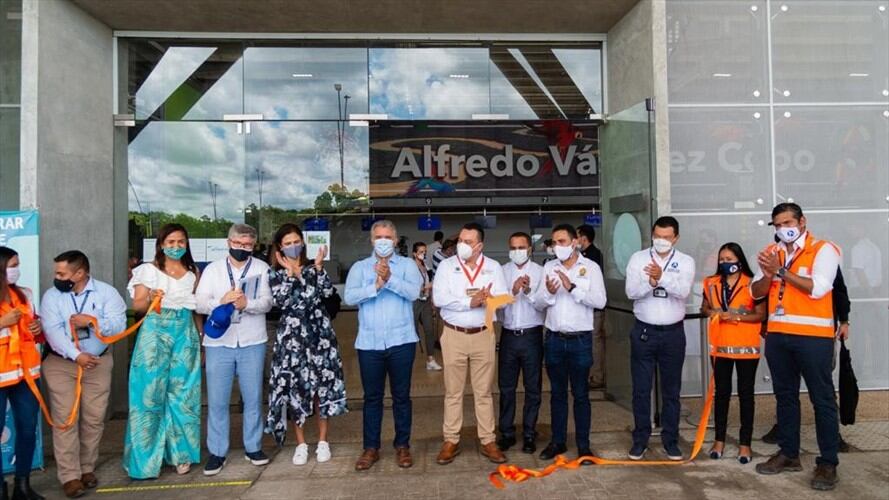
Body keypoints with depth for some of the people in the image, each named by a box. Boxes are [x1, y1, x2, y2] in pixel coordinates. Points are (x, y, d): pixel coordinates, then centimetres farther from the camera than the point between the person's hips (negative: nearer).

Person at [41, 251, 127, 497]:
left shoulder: (106, 292, -4)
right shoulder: (52, 296, -3)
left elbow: (119, 324, -12)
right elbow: (52, 331, -14)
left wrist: (91, 321, -25)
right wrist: (76, 355, -25)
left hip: (98, 363, 0)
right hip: (61, 364, 0)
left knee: (94, 418, 6)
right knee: (65, 419, -2)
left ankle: (87, 468, 21)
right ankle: (70, 475, 6)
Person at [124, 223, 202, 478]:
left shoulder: (193, 273, 11)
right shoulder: (149, 270, 1)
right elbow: (137, 305, -3)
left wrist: (201, 340, 12)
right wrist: (151, 298, -24)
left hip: (186, 334, 3)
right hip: (155, 333, -3)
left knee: (183, 393, 4)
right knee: (151, 392, -1)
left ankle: (180, 453, 15)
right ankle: (146, 457, 11)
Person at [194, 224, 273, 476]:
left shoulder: (262, 268, 4)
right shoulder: (212, 269, 6)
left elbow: (267, 302, -6)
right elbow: (199, 304, -2)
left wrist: (247, 303, -25)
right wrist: (221, 301, -22)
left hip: (252, 343, 0)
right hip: (218, 342, 0)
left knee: (253, 398, 9)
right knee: (217, 400, 5)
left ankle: (253, 446, 23)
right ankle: (217, 451, 18)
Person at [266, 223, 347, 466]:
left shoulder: (314, 267, 7)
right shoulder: (276, 273, 4)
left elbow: (327, 292, -8)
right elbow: (281, 302, -12)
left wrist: (319, 267, -13)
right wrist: (289, 272, -12)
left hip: (319, 332, 1)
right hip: (292, 334, 0)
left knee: (322, 384, 2)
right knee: (294, 386, 2)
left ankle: (323, 440, 16)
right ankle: (301, 443, 16)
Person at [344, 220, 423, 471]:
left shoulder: (407, 264, 4)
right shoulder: (359, 267, 7)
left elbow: (414, 292, -13)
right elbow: (350, 297, -8)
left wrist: (389, 279, -24)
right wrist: (376, 286, -21)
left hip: (401, 340, -1)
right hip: (369, 342, 1)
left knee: (401, 396, 9)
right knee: (372, 397, 10)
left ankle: (402, 445, 23)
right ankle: (371, 448, 22)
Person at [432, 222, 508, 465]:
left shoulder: (493, 267, 3)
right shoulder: (446, 265, -2)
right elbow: (439, 298, -14)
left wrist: (488, 298, -26)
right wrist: (470, 302, -21)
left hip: (483, 335, 1)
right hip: (454, 335, -1)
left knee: (484, 392, 10)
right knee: (453, 392, 8)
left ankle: (488, 441, 20)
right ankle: (451, 441, 18)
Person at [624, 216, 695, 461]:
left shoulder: (685, 262, 0)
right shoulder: (638, 258, 0)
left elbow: (683, 291, -16)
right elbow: (631, 292, -10)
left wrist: (662, 276, -32)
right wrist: (650, 282, -28)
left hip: (673, 332, 0)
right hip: (643, 331, 0)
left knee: (671, 390, 10)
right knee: (641, 390, 5)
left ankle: (671, 440, 23)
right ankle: (640, 440, 18)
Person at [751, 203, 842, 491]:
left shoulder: (823, 250, -4)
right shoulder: (770, 253, 12)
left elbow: (818, 287, -18)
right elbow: (756, 293, 7)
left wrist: (781, 271, -17)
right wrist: (768, 275, -12)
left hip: (813, 336, -6)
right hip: (777, 335, 6)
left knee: (822, 399, 2)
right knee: (785, 396, 14)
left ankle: (828, 462, 12)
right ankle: (789, 453, 25)